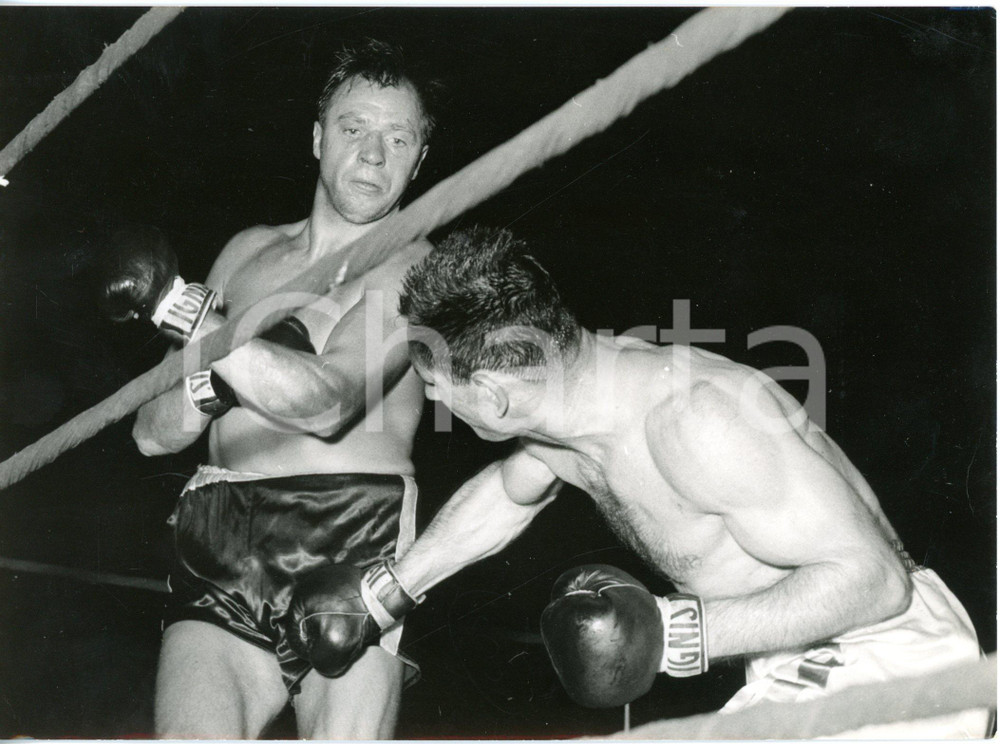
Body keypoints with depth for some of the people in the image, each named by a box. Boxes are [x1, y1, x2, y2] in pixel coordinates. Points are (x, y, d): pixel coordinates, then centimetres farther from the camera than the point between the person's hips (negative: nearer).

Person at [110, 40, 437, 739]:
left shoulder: (417, 268, 5)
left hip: (354, 548, -3)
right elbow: (152, 433, 17)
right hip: (219, 555, 3)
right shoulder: (250, 251, 19)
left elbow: (326, 403, -14)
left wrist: (177, 303, -12)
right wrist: (221, 374, -3)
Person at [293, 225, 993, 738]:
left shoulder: (695, 420, -33)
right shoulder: (563, 407, -4)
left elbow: (874, 578, -29)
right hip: (795, 674, 9)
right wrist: (383, 597, 28)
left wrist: (683, 631, -29)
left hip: (892, 662, -9)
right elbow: (503, 493, 22)